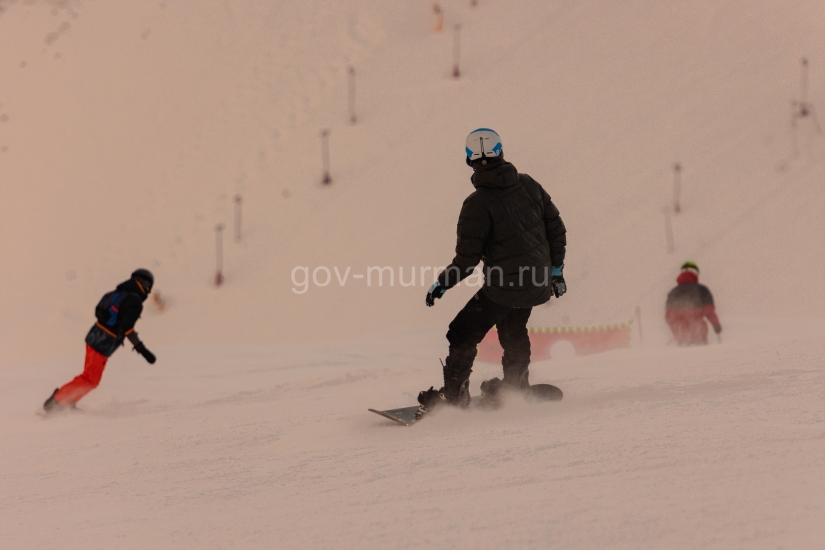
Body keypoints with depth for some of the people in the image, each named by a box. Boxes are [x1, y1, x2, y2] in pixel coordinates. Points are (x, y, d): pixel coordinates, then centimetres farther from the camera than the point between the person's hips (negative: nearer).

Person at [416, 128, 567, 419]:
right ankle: (515, 385, 43)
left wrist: (441, 285, -1)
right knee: (513, 329, 31)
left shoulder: (477, 204, -19)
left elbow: (467, 259, -17)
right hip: (537, 283, 6)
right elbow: (556, 228, 7)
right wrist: (556, 269, 21)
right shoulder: (528, 185, -2)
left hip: (503, 286, -6)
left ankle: (453, 394, 7)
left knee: (463, 334, 8)